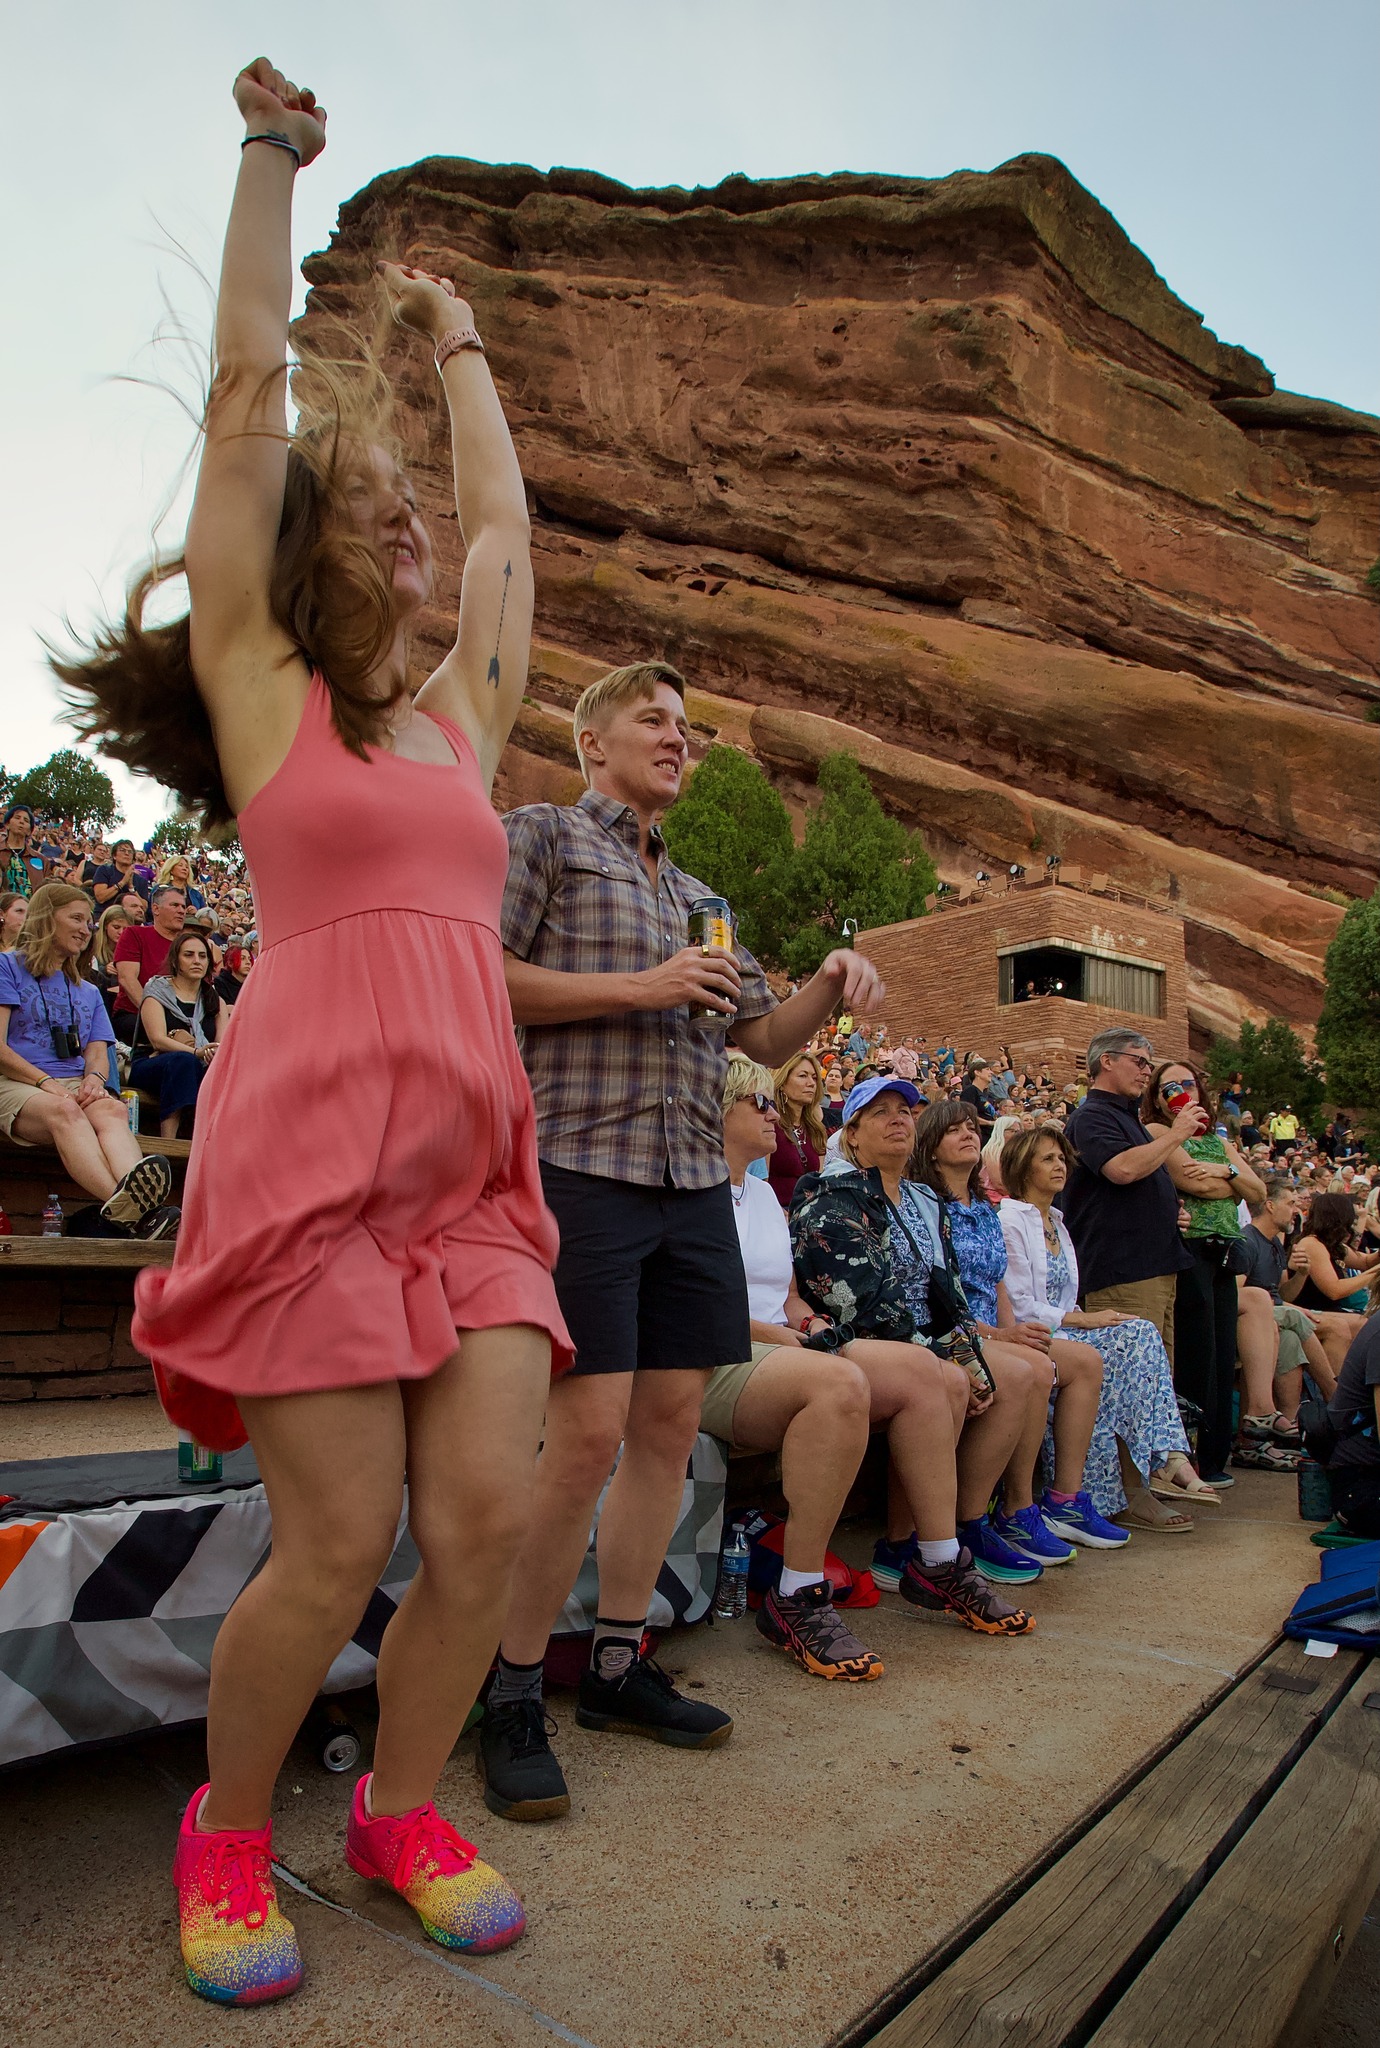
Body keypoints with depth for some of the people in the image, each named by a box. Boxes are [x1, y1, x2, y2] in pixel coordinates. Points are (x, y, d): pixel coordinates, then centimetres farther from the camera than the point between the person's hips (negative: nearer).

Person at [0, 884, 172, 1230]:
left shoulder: (88, 992, 28)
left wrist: (94, 1078, -8)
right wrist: (46, 1082, -15)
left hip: (76, 1086, 4)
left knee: (111, 1110, -34)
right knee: (64, 1110, -39)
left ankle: (135, 1203, -66)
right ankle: (122, 1206, -67)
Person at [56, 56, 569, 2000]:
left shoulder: (460, 714, 20)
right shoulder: (260, 687, 7)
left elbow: (504, 512, 30)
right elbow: (249, 397, 8)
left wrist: (452, 333, 42)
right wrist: (274, 154, 17)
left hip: (472, 1160, 5)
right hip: (310, 1140, -5)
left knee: (488, 1512, 0)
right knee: (340, 1546, -3)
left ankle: (403, 1805, 27)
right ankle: (229, 1831, 26)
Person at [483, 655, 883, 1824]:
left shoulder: (697, 894, 24)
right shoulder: (540, 834, 5)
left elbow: (763, 1039, 23)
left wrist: (830, 990, 2)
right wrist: (640, 989, -12)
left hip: (694, 1182, 7)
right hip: (584, 1167, -7)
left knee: (670, 1422, 8)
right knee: (588, 1432, -10)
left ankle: (618, 1667, 23)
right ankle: (515, 1697, 8)